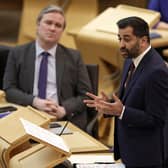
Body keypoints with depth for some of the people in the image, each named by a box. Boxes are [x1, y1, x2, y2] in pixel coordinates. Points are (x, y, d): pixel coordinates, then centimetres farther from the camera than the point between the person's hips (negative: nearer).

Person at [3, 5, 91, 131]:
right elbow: (9, 89, 4)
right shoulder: (17, 54, 10)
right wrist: (34, 101, -14)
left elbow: (85, 95, 7)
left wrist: (64, 109, -12)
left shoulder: (74, 57, 11)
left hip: (64, 120, 1)